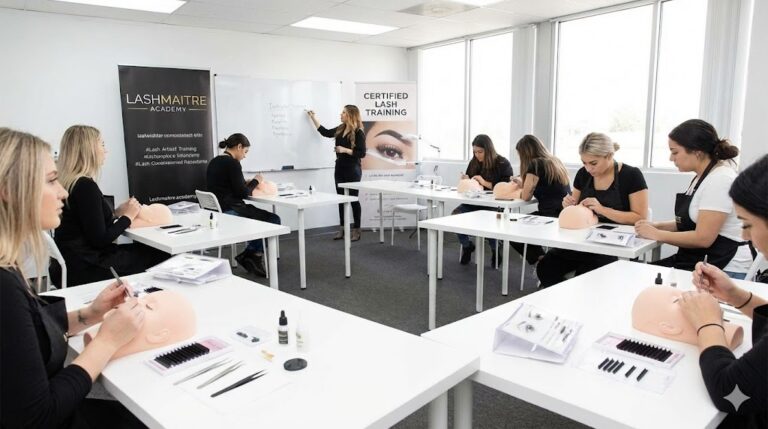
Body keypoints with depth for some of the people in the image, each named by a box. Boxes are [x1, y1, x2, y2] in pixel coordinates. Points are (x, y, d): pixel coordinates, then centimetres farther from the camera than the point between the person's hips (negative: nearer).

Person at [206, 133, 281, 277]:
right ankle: (252, 253, 8)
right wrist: (255, 181, 0)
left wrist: (247, 182, 10)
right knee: (274, 220, 0)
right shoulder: (232, 163, -15)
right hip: (230, 212, -10)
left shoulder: (214, 162, 12)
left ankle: (253, 254, 17)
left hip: (217, 211, 10)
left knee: (264, 218, 21)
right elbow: (242, 193, -16)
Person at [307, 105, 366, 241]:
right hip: (340, 169, 7)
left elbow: (362, 153, -16)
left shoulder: (358, 133, -13)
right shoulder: (340, 129, 8)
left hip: (353, 170, -7)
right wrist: (313, 117, 21)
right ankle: (342, 229, 18)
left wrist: (345, 150, -22)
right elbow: (325, 132, 21)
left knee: (353, 199, 1)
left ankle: (356, 230, 10)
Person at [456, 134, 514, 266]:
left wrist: (485, 183, -18)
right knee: (455, 215, -22)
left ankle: (495, 249, 0)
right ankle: (467, 245, 6)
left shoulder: (503, 164, -4)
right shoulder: (474, 162, 11)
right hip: (475, 202, 5)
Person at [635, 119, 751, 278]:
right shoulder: (702, 176, 11)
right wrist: (657, 226, 4)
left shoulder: (720, 179, -18)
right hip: (697, 260, 9)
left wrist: (657, 234, -12)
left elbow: (703, 238, -22)